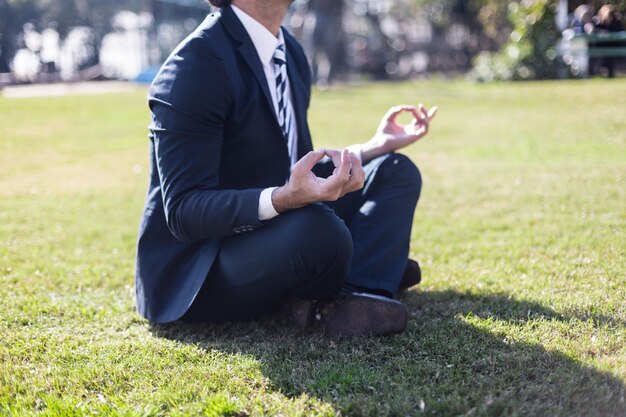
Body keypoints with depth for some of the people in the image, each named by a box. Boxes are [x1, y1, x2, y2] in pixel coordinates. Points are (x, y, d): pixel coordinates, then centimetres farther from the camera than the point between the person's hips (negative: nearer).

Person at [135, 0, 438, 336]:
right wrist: (285, 198, -40)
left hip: (268, 234, 9)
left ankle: (359, 296, -16)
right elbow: (183, 212, -25)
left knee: (396, 172, 7)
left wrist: (374, 146, 6)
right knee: (317, 229, -37)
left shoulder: (290, 53, 6)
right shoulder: (196, 65, -20)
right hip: (192, 273, -9)